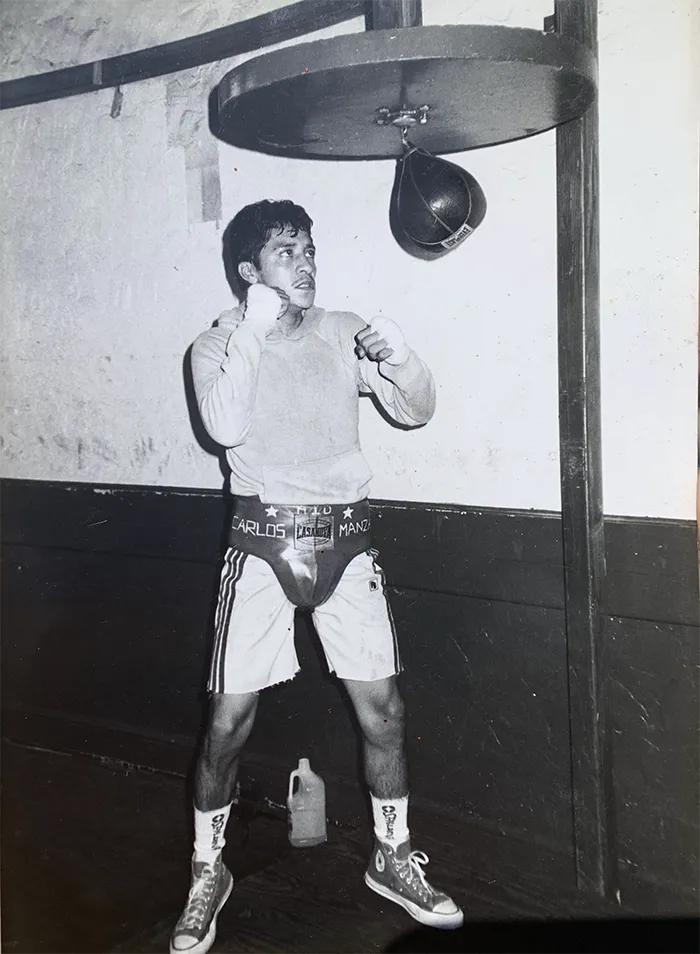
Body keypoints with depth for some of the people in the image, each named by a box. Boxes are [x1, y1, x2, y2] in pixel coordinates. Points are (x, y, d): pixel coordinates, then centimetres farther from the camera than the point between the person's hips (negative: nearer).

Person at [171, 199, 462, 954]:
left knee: (382, 707, 4)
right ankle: (208, 873, 23)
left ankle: (392, 856, 27)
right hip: (263, 540, -2)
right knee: (229, 719, 0)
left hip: (346, 539, 3)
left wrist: (397, 357, -16)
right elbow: (226, 427, -19)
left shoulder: (343, 332, 7)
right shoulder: (219, 344, 0)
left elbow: (416, 411, 3)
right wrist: (253, 330, -19)